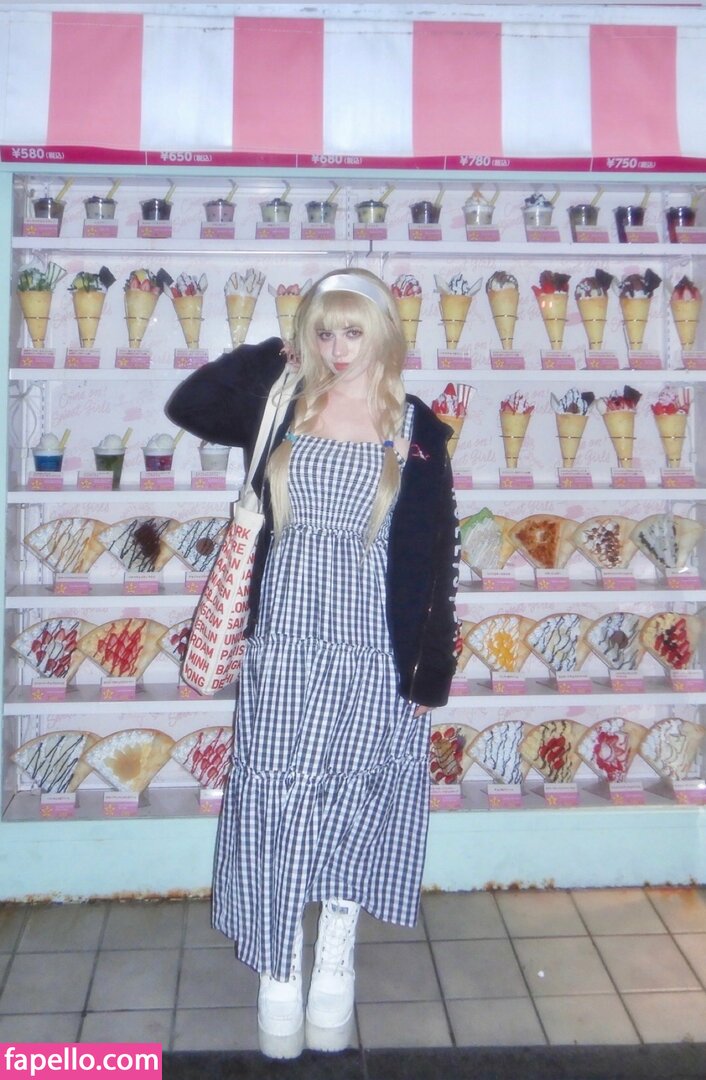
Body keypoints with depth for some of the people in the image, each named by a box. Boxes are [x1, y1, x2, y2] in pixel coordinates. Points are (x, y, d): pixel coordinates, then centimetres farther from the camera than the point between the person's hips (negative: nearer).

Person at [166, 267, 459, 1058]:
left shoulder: (415, 429, -4)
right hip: (282, 650, 1)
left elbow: (436, 558, -3)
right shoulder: (280, 407, 2)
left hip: (373, 657, -1)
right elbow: (185, 405, 1)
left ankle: (335, 962, 31)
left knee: (351, 809, 11)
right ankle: (278, 979, 20)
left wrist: (430, 670, -5)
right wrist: (277, 355, -1)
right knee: (275, 811, 5)